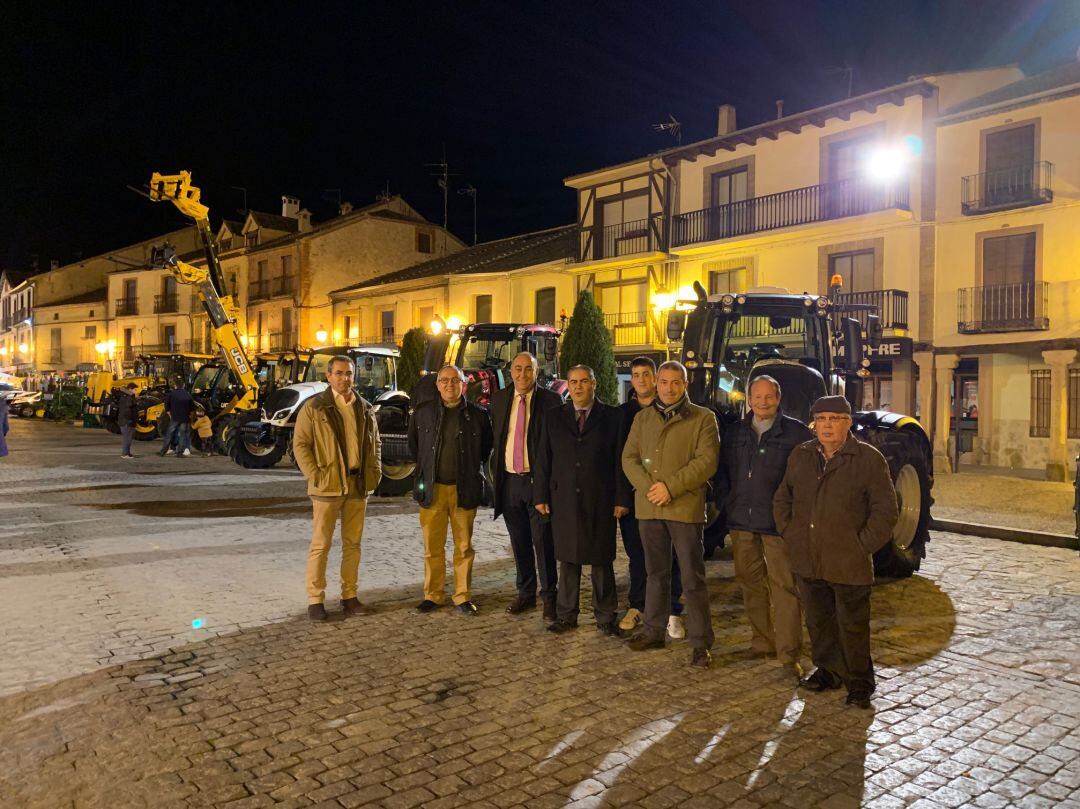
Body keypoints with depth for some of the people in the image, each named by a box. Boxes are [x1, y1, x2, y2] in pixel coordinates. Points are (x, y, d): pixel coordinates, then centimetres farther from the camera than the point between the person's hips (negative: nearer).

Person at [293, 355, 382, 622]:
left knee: (352, 543, 10)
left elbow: (375, 443, 20)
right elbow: (300, 444, -5)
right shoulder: (314, 407, -3)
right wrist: (315, 476, -13)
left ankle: (349, 596, 19)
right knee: (321, 545, 0)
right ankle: (315, 600, 9)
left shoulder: (365, 409, 12)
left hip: (359, 486, 5)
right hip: (328, 486, -5)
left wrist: (375, 472, 7)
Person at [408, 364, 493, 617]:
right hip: (432, 489, 1)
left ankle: (463, 596, 17)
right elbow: (413, 446, 18)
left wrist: (475, 472, 8)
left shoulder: (477, 414, 0)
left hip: (465, 490, -1)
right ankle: (433, 594, 19)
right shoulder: (423, 412, 4)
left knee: (464, 546, 7)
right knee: (432, 546, 6)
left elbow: (486, 448, 12)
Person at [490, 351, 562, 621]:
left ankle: (549, 596, 11)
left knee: (543, 541, -1)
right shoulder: (499, 399, 8)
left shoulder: (550, 401, -5)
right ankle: (525, 593, 25)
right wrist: (496, 471, 9)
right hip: (508, 480, 4)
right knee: (519, 542, 13)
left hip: (538, 480, -4)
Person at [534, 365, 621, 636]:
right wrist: (540, 496, 2)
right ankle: (566, 615, 19)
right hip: (563, 500, 2)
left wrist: (621, 498, -5)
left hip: (600, 502, -2)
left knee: (602, 560, 5)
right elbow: (542, 459, 8)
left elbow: (620, 460, -1)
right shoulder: (554, 418, 9)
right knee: (567, 559, 8)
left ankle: (605, 617, 16)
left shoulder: (612, 417, 2)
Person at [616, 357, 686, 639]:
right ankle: (636, 607, 24)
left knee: (668, 555, 3)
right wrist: (620, 496, -2)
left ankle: (673, 613, 12)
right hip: (631, 494, 2)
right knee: (636, 554, 11)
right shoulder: (624, 412, 7)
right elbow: (619, 455, 4)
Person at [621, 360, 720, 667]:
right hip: (649, 507, 4)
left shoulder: (703, 418, 0)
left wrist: (670, 486, -16)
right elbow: (629, 458, 7)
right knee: (655, 573, 16)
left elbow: (706, 461, -10)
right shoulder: (643, 418, 13)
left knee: (693, 578, -1)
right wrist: (647, 487, -10)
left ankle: (701, 642, 7)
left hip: (686, 507, -4)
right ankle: (653, 630, 27)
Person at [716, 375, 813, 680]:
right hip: (741, 521, 5)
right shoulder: (735, 432, 11)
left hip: (778, 524, -4)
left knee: (784, 586, -5)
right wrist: (728, 503, 8)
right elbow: (722, 471, 18)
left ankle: (789, 654, 2)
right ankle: (762, 642, 25)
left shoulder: (796, 432, -2)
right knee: (750, 583, 12)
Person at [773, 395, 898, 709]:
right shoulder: (800, 456, 9)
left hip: (849, 564, -4)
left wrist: (863, 545, -9)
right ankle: (828, 671, 32)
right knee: (818, 621, 15)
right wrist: (789, 533, 9)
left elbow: (885, 509, -5)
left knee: (852, 625, 4)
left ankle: (858, 681, 21)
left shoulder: (869, 459, -6)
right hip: (808, 561, 5)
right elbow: (782, 498, 19)